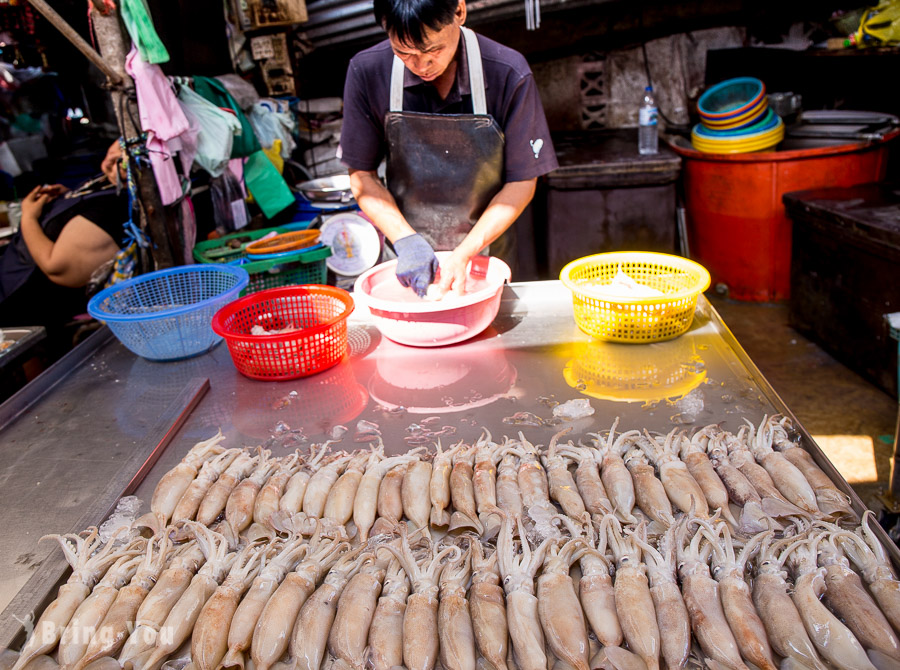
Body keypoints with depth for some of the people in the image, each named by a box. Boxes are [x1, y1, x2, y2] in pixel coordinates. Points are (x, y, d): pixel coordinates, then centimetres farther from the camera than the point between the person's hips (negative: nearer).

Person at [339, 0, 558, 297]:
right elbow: (361, 174, -6)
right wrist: (405, 240, -20)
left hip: (485, 249, 0)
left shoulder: (508, 74, -18)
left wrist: (464, 255, -21)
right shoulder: (367, 72, -14)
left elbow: (522, 182, -11)